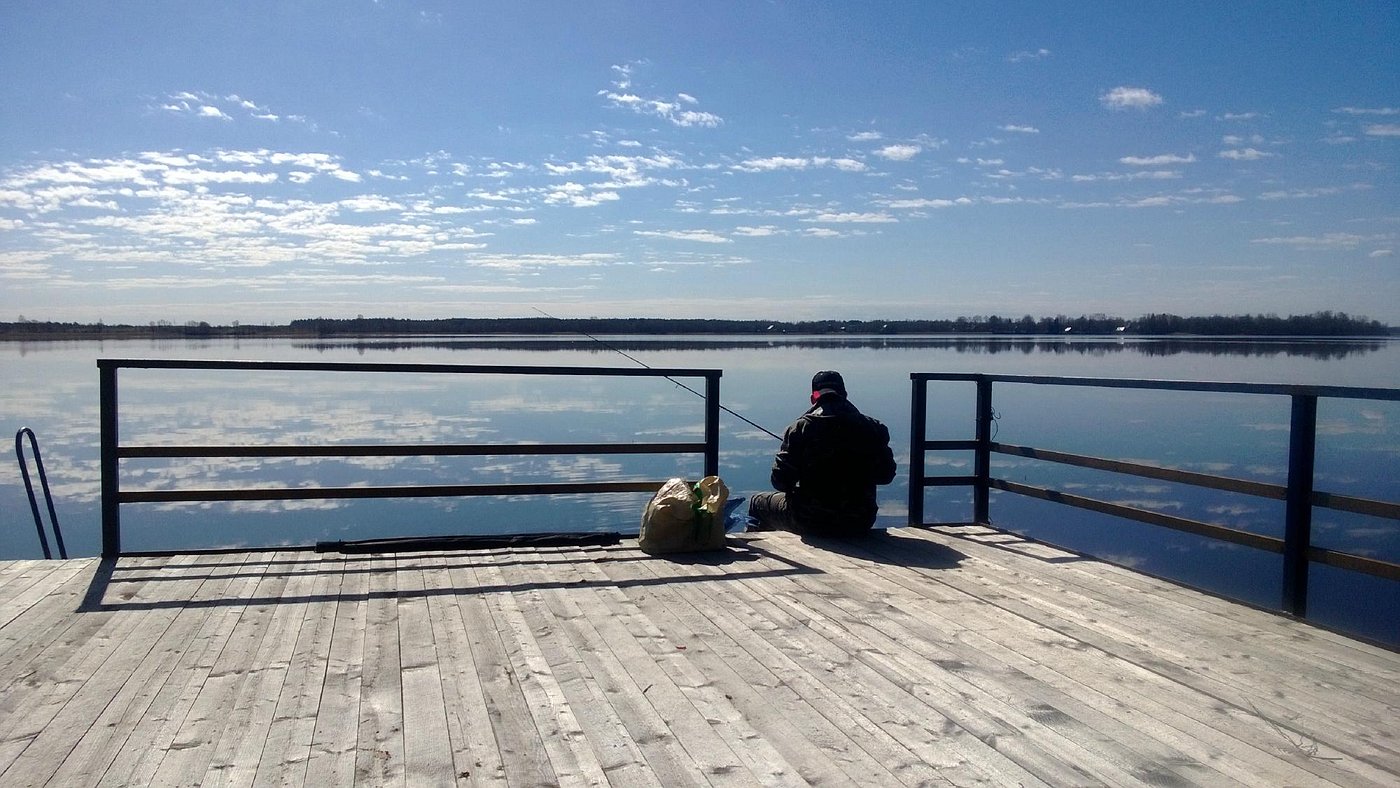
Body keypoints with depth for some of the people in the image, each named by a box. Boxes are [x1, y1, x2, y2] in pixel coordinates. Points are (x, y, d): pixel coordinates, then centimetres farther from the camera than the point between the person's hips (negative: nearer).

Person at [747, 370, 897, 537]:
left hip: (812, 523, -3)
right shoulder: (871, 427, -2)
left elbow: (781, 481, -12)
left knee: (757, 502, 21)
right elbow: (886, 475, 6)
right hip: (860, 524, 3)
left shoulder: (802, 426, -10)